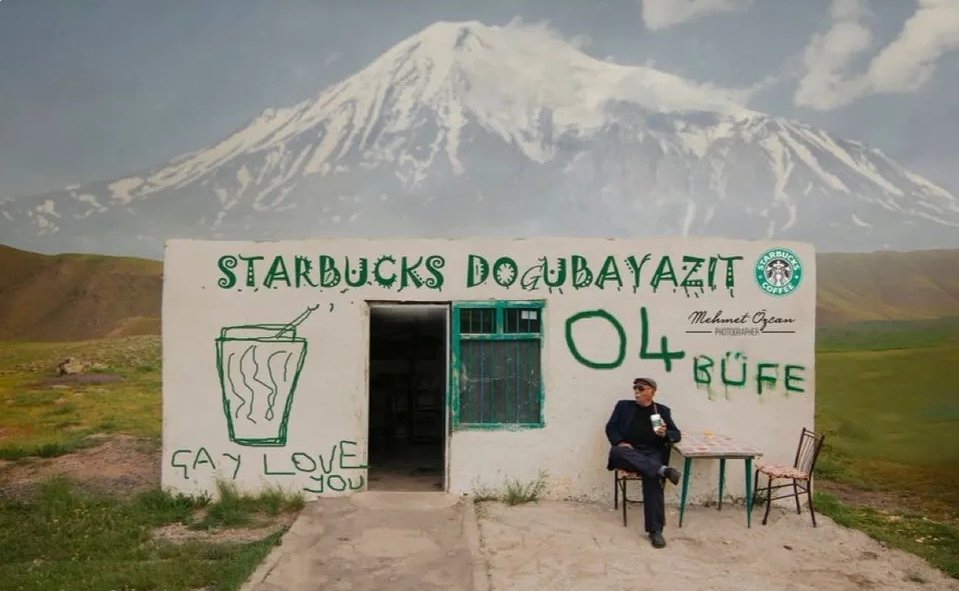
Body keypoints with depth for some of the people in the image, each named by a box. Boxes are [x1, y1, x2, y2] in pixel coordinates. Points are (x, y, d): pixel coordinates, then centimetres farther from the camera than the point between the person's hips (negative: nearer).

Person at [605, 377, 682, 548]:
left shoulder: (663, 410, 18)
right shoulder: (624, 405, 17)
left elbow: (677, 435, 14)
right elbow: (610, 426, 9)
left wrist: (665, 434, -10)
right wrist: (620, 442, -12)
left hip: (651, 453, 0)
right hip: (626, 451, 1)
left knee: (652, 477, -33)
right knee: (616, 452, -37)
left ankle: (655, 530, -29)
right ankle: (662, 469, -44)